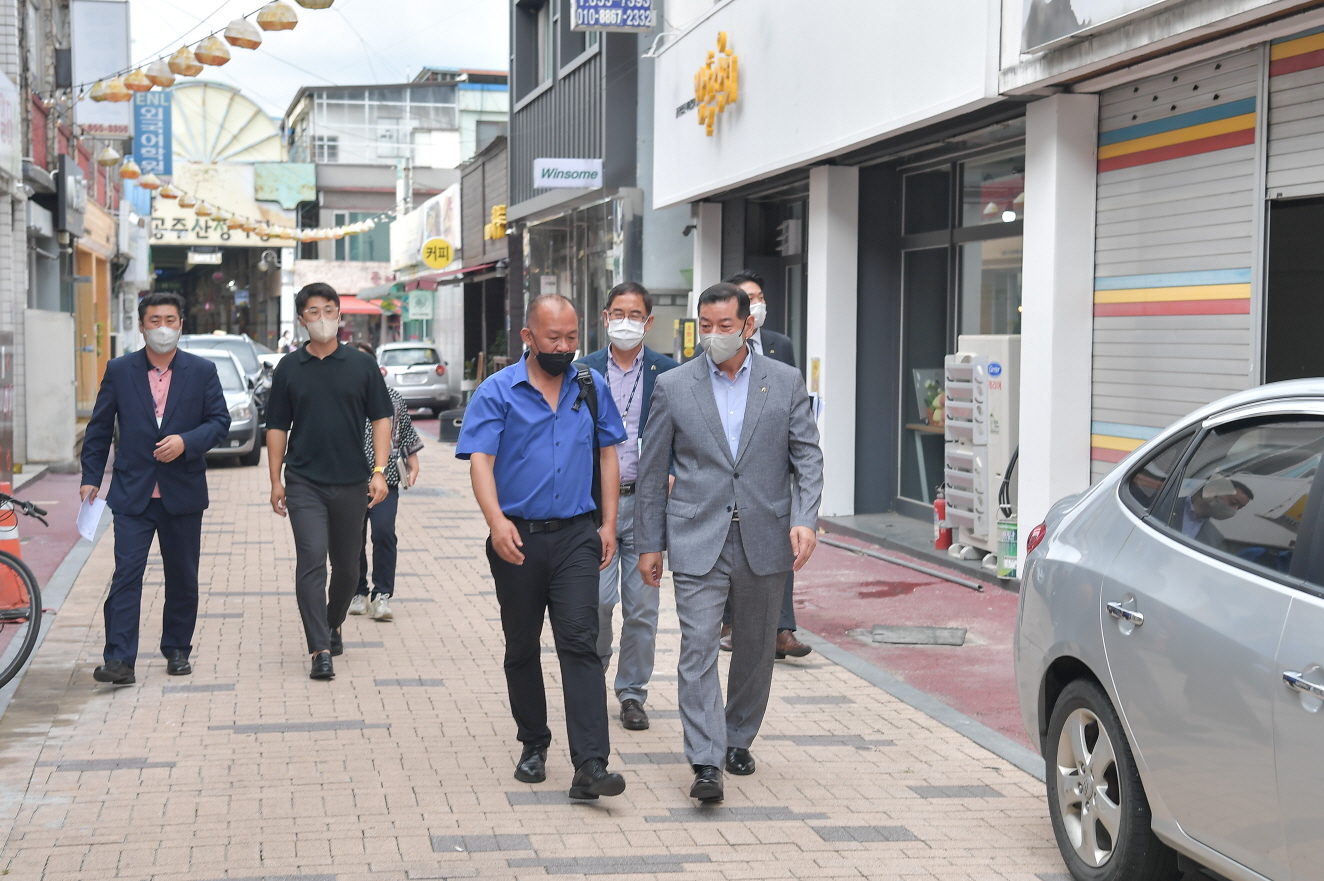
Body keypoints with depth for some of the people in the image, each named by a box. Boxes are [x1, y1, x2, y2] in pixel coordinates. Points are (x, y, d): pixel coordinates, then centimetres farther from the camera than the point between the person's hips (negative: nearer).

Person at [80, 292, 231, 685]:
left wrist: (186, 442, -16)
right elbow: (99, 428, 7)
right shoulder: (119, 370, 4)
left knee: (182, 577, 10)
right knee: (126, 575, -9)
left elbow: (220, 421, 1)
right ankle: (119, 660, -11)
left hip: (183, 493, 1)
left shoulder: (202, 371, 4)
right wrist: (91, 477, 1)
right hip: (132, 494, -1)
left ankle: (177, 650, 25)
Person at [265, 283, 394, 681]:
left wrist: (379, 472, -6)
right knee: (311, 562, -11)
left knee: (347, 565, 12)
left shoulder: (361, 364, 4)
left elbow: (380, 418, 4)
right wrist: (275, 480, 3)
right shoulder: (289, 368, 5)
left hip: (351, 483, 1)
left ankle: (333, 625, 37)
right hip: (304, 483, -1)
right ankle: (320, 650, -13)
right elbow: (277, 426, 8)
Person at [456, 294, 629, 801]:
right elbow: (480, 460, -11)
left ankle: (590, 766, -16)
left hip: (576, 535, 1)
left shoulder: (591, 387, 8)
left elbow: (607, 454, 14)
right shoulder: (497, 392, -2)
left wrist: (608, 524, 7)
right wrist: (496, 520, -27)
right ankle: (533, 746, 29)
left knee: (580, 642, -10)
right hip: (517, 539, 0)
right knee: (522, 648, 11)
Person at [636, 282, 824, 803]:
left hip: (764, 539, 2)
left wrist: (805, 520, -12)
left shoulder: (786, 382, 4)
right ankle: (706, 763, -12)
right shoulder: (673, 387, 2)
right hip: (698, 540, -1)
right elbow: (652, 471, 7)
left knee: (755, 650, 12)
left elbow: (807, 457, 3)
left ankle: (738, 739, 31)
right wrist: (649, 543, 5)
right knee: (697, 647, -11)